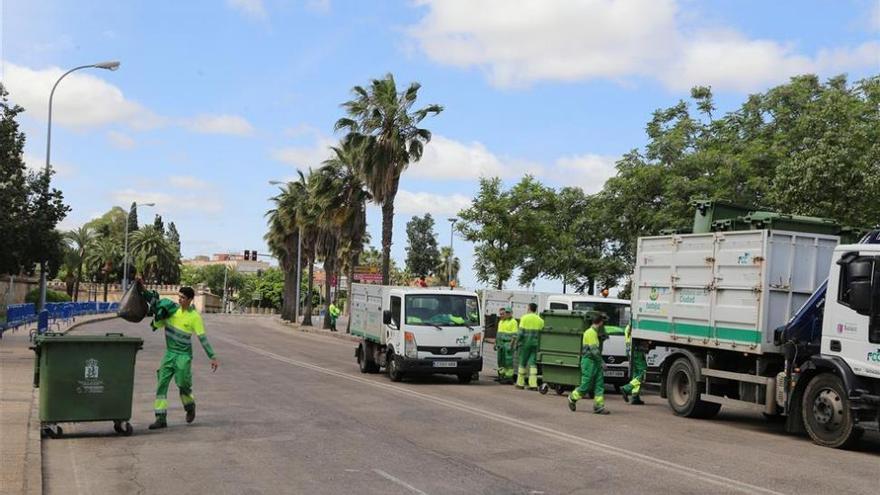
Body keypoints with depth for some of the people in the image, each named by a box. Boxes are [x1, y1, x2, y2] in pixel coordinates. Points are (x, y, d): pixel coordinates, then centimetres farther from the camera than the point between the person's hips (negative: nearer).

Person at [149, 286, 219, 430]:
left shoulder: (194, 316, -11)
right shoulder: (173, 309, 2)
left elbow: (203, 338, -13)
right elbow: (158, 324, 13)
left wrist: (213, 357, -17)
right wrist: (156, 320, -11)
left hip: (183, 354, -5)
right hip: (169, 353, 5)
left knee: (183, 384, -6)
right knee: (162, 383, -3)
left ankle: (190, 406, 26)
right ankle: (161, 418, 0)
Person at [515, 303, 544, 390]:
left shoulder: (524, 318, -4)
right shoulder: (540, 320, 7)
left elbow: (520, 332, -8)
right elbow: (541, 333, 4)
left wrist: (517, 343, 0)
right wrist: (538, 343, 11)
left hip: (525, 343, -3)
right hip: (535, 344, 3)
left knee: (522, 363, 8)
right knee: (533, 364, 3)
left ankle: (520, 383, 14)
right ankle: (533, 384, -5)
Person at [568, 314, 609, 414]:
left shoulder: (595, 333, 18)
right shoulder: (591, 333, -14)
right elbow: (594, 350, -20)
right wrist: (601, 362, -17)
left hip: (595, 362, 10)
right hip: (589, 361, -10)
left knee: (599, 385, 1)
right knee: (586, 385, -4)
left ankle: (599, 406, 0)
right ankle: (573, 398, 17)